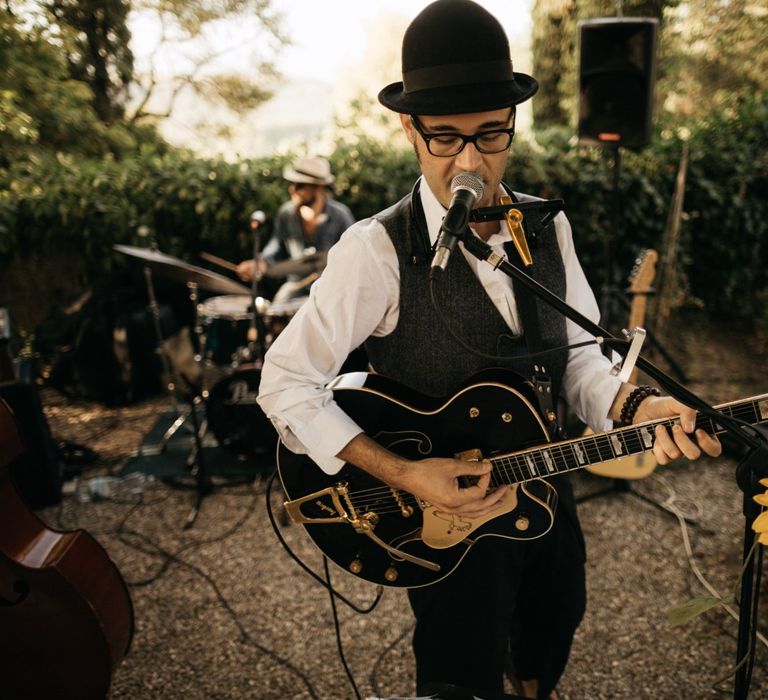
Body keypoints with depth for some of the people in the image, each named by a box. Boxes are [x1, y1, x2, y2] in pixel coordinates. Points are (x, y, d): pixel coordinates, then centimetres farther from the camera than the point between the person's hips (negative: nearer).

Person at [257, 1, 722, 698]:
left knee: (552, 630, 30)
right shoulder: (377, 250, -23)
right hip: (444, 514, -5)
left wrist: (637, 407, -20)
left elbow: (574, 352, 0)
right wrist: (403, 474, -26)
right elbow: (285, 383, -21)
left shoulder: (547, 227, -5)